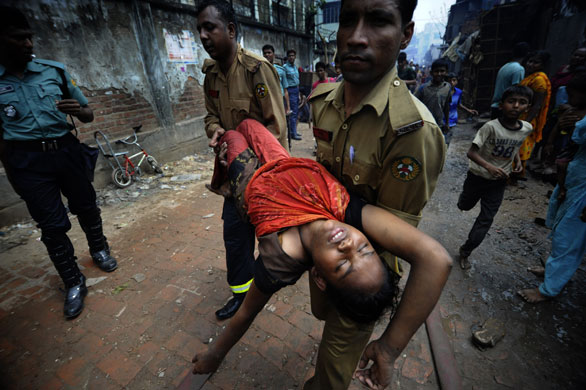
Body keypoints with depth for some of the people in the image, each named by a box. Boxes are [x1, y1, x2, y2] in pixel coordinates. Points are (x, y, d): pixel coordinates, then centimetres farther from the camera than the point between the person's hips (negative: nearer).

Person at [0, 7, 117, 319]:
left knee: (86, 207, 15)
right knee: (52, 225, 3)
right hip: (28, 161, -1)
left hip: (66, 150, 1)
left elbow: (89, 116, 8)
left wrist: (80, 110, -16)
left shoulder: (55, 70, 2)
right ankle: (74, 284, 20)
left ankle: (99, 250, 43)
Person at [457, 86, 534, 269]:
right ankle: (464, 197, 59)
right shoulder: (491, 126, -21)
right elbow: (471, 152, -25)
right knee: (465, 206, 20)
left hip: (499, 180, 3)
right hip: (478, 176, -3)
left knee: (486, 220, 2)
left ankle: (466, 251, 16)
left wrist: (517, 159, 1)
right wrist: (489, 167, -39)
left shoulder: (527, 128, -5)